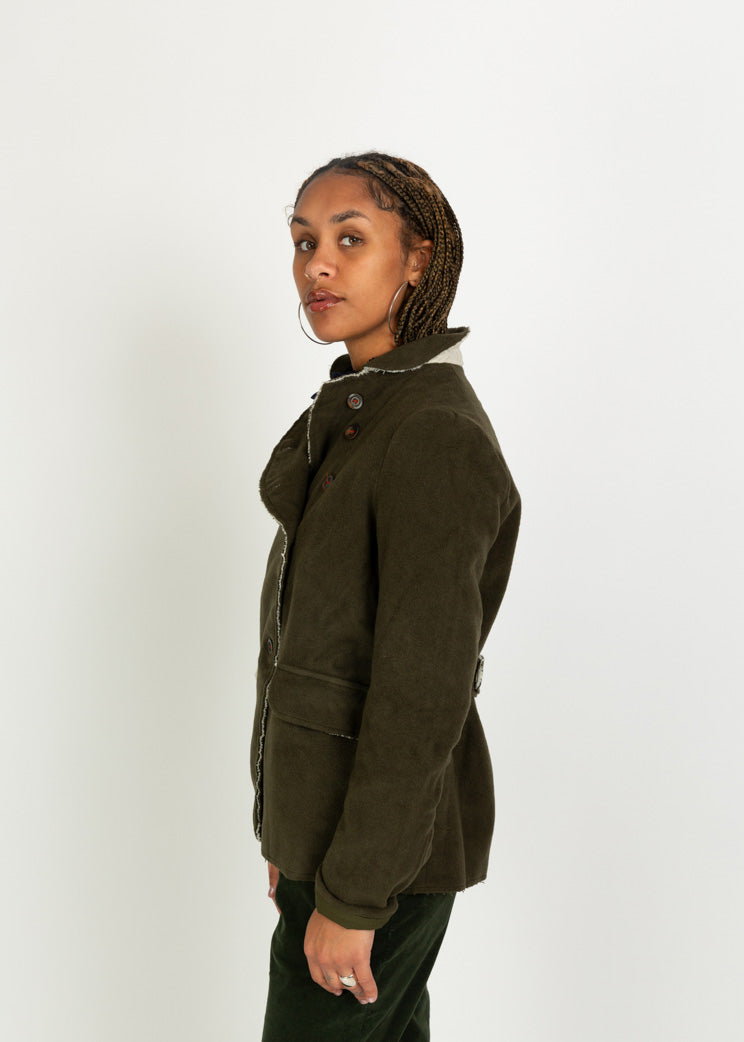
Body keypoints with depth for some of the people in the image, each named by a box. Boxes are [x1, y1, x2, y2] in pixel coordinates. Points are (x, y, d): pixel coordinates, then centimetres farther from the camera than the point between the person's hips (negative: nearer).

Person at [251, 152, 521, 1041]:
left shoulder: (437, 436, -22)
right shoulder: (352, 413, 8)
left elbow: (424, 692, -23)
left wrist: (351, 896, -19)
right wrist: (293, 837, 15)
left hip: (384, 839, -9)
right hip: (329, 815, 9)